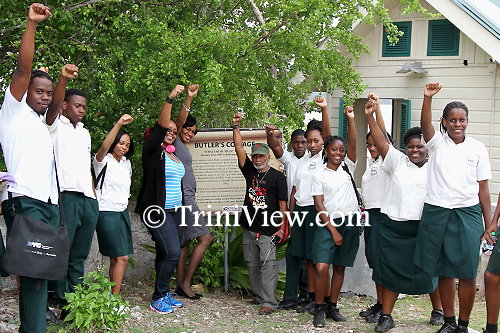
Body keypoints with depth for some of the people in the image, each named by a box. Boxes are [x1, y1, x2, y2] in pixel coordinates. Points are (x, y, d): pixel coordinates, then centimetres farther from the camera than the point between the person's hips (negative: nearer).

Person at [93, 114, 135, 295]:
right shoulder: (104, 161, -8)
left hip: (123, 212, 7)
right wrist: (119, 124, -38)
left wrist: (124, 198, 14)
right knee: (121, 257, -13)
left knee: (115, 259, 7)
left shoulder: (126, 163, 14)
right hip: (107, 213, -7)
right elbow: (104, 147, -30)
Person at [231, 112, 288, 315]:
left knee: (268, 264, -11)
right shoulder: (250, 171, 12)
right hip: (249, 227, 6)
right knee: (252, 263, 10)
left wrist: (281, 228, -9)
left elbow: (282, 204, -3)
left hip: (268, 229, -6)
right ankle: (258, 296, 20)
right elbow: (239, 148, 5)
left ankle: (269, 302, -13)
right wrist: (236, 126, -2)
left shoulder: (277, 176, -2)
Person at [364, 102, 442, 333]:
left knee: (428, 271, 10)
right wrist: (370, 116, -16)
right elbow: (380, 141, -7)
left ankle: (438, 310, 31)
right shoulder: (397, 162, 3)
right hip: (393, 228, 0)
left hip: (423, 229, 0)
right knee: (391, 271, 4)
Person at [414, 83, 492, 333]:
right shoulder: (436, 143, 2)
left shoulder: (477, 149, 4)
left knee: (467, 273, -2)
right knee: (444, 271, 8)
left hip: (468, 214, 0)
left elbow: (483, 189, 5)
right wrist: (427, 97, -38)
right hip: (436, 212, 0)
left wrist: (489, 226, 1)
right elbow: (425, 125, -21)